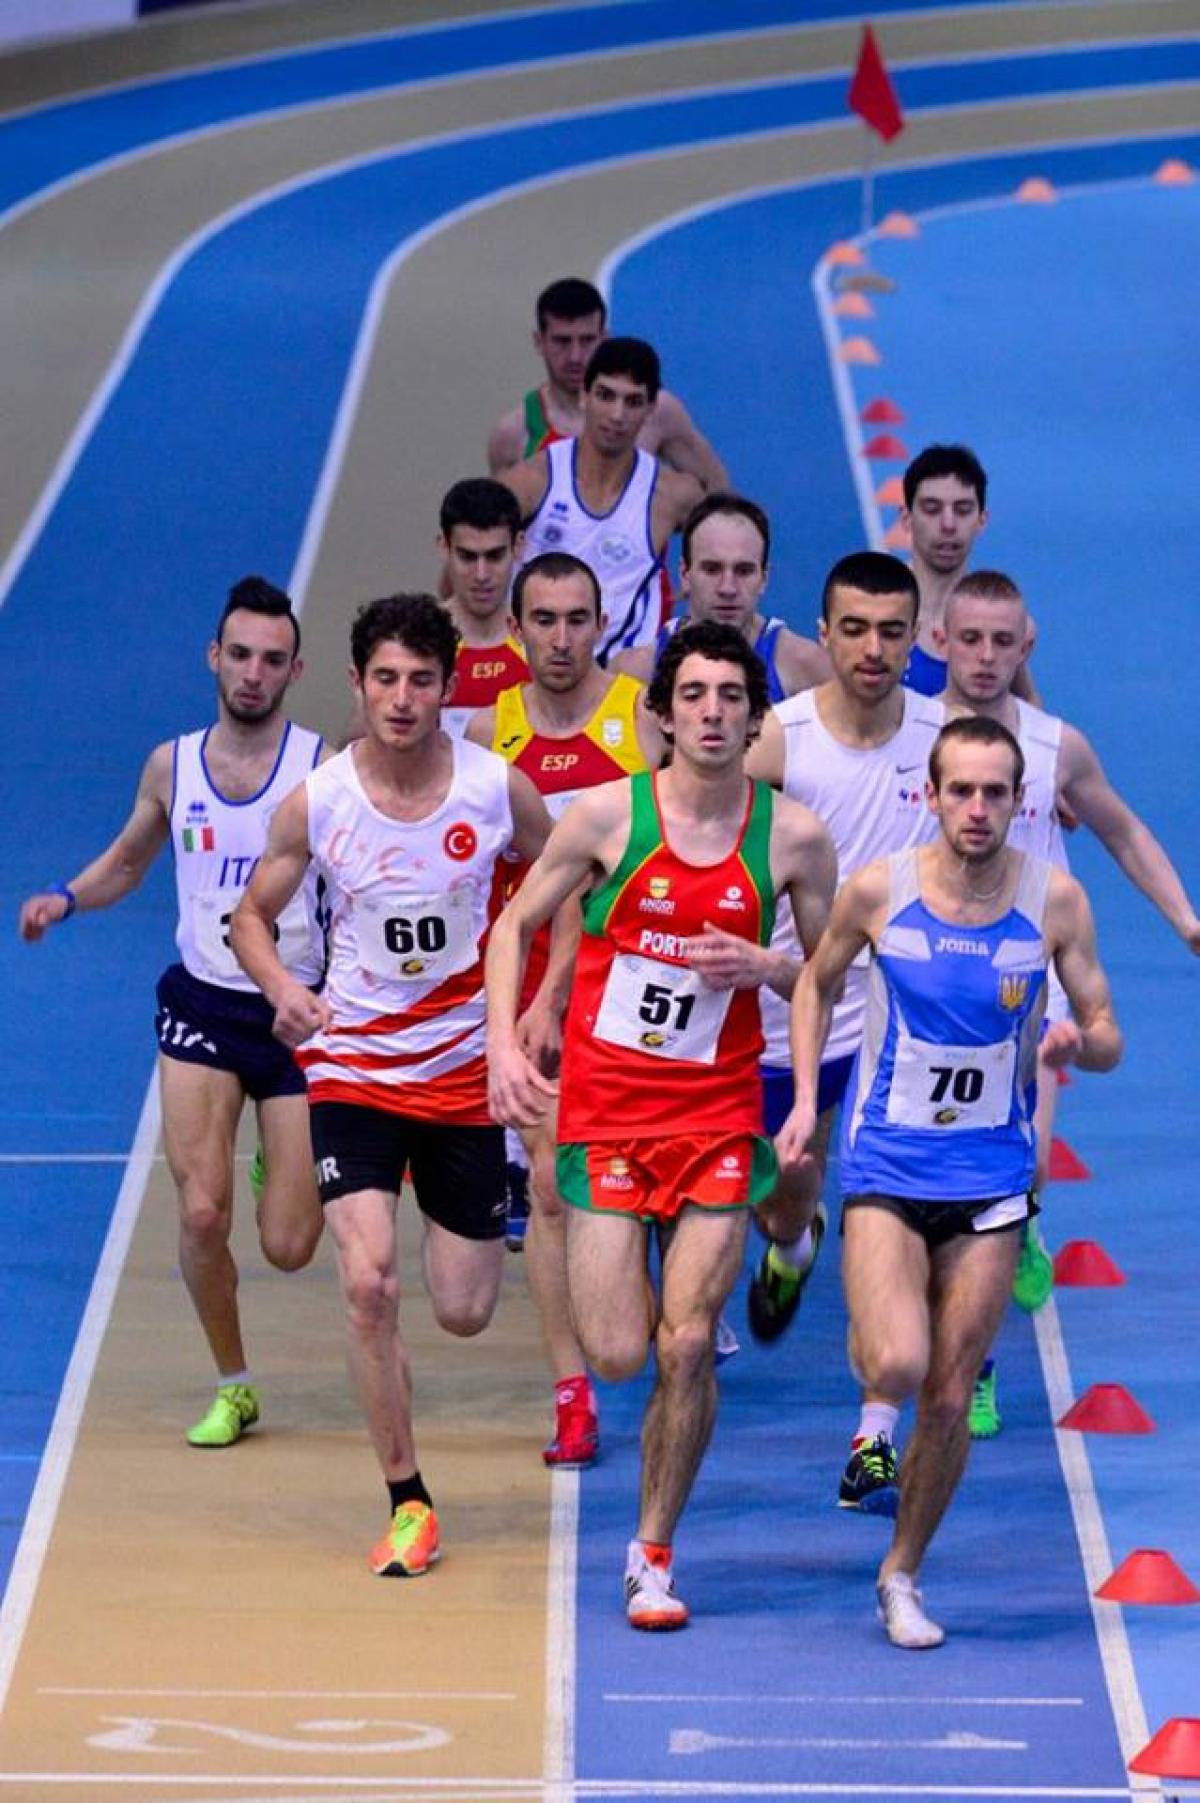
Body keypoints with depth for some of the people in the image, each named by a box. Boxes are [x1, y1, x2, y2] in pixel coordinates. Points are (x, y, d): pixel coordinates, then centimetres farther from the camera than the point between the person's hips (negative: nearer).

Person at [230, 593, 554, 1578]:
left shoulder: (501, 789, -10)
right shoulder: (315, 803, -10)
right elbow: (253, 915, 4)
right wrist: (283, 987, -17)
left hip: (465, 1071, 1)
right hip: (352, 1069, -1)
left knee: (464, 1312, 7)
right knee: (368, 1285, -18)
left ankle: (479, 1220, 46)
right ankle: (410, 1506, -4)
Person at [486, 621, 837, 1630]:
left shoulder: (794, 836, -1)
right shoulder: (609, 813, -5)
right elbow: (516, 925, 5)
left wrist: (763, 966, -10)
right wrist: (504, 1046, -7)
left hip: (719, 1112, 1)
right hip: (607, 1109, -1)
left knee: (687, 1345, -6)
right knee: (620, 1355, -6)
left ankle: (653, 1555, 11)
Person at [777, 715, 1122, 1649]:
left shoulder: (1055, 900, -5)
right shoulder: (878, 890, -8)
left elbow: (1108, 1037, 2)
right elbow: (818, 984, 11)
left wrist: (1078, 1041, -21)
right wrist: (805, 1099, 1)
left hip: (991, 1180, 1)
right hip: (887, 1166, -1)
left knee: (950, 1398, 4)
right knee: (898, 1369, -22)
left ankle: (902, 1574, 23)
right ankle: (868, 1338, 15)